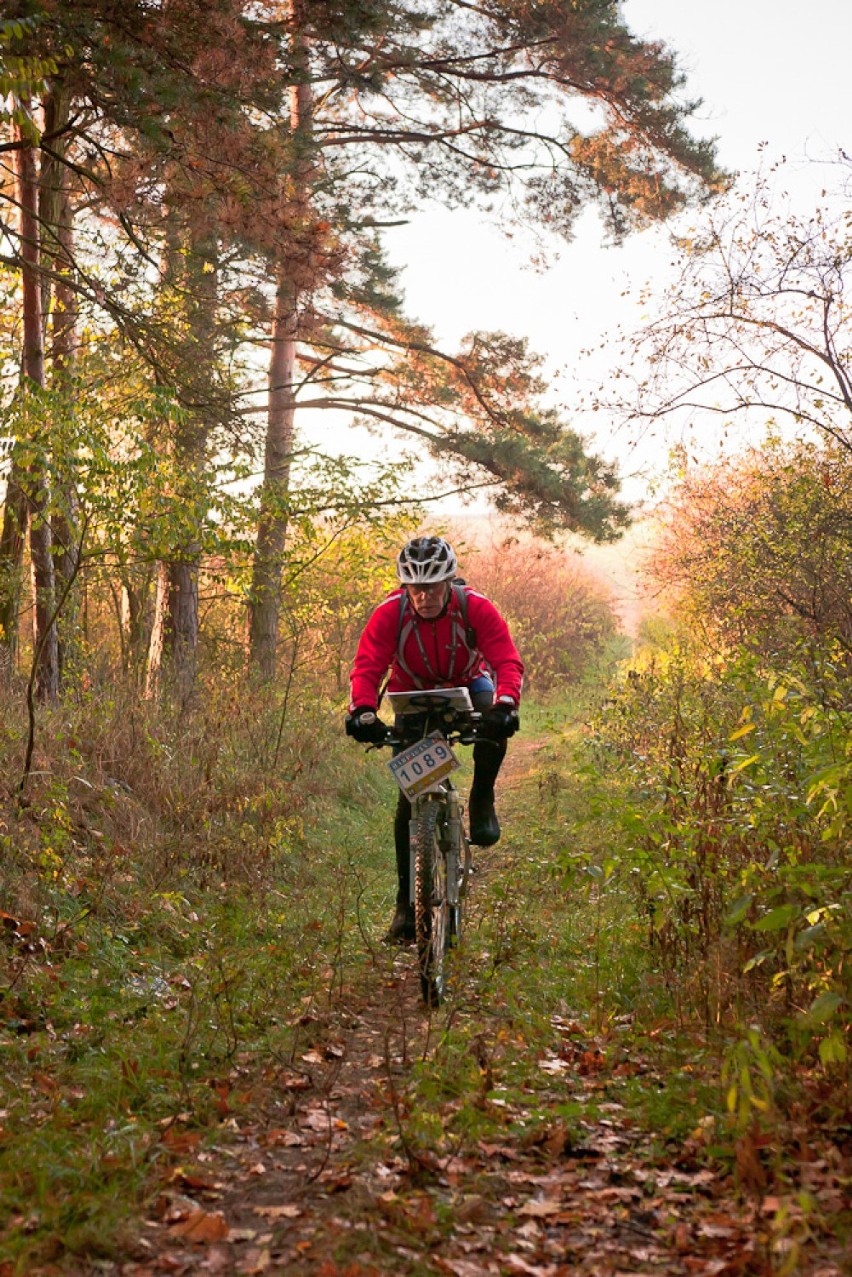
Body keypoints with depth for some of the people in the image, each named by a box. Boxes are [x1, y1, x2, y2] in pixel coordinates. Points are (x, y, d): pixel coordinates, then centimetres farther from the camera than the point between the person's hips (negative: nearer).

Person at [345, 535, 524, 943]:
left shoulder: (476, 608, -26)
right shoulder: (389, 614, -25)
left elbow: (508, 662, -33)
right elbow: (367, 668, -31)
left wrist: (505, 704, -53)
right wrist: (363, 712, -51)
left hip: (467, 685, 0)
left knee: (494, 722, -37)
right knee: (410, 796, -10)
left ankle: (482, 802, -12)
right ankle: (406, 902, -2)